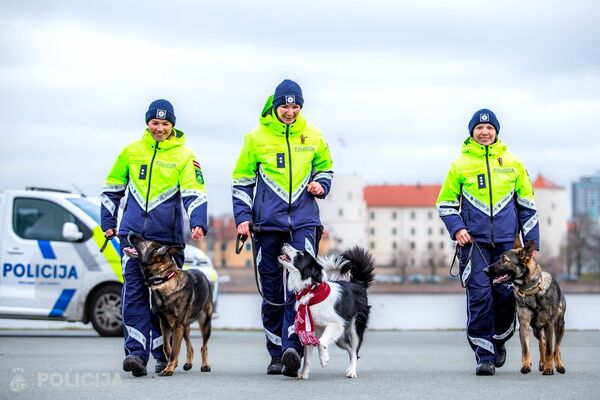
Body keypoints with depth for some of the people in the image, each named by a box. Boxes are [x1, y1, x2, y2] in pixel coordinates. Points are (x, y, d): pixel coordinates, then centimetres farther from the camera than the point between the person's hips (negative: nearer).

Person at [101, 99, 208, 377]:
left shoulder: (184, 155, 3)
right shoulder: (131, 151, 9)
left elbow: (193, 193, -6)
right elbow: (112, 188, 18)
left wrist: (198, 223, -21)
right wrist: (108, 222, 15)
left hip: (168, 236, -1)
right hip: (133, 233, 1)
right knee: (134, 290, -9)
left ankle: (164, 353, 17)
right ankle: (136, 352, -14)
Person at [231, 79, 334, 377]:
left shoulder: (312, 137, 7)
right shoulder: (256, 138, 4)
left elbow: (325, 167, 24)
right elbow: (242, 181, 9)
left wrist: (320, 185, 2)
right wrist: (243, 217, -1)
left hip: (303, 222, 0)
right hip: (267, 223, 0)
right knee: (272, 292, 5)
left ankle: (292, 347, -22)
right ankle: (276, 354, 15)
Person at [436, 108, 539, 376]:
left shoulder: (513, 164, 9)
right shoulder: (461, 165, 5)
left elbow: (527, 205, 13)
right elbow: (445, 203, 12)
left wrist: (531, 242, 8)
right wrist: (456, 228, -5)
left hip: (506, 242, 1)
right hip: (474, 241, -1)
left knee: (506, 294, 2)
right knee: (479, 296, -8)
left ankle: (499, 342, 27)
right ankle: (484, 355, -3)